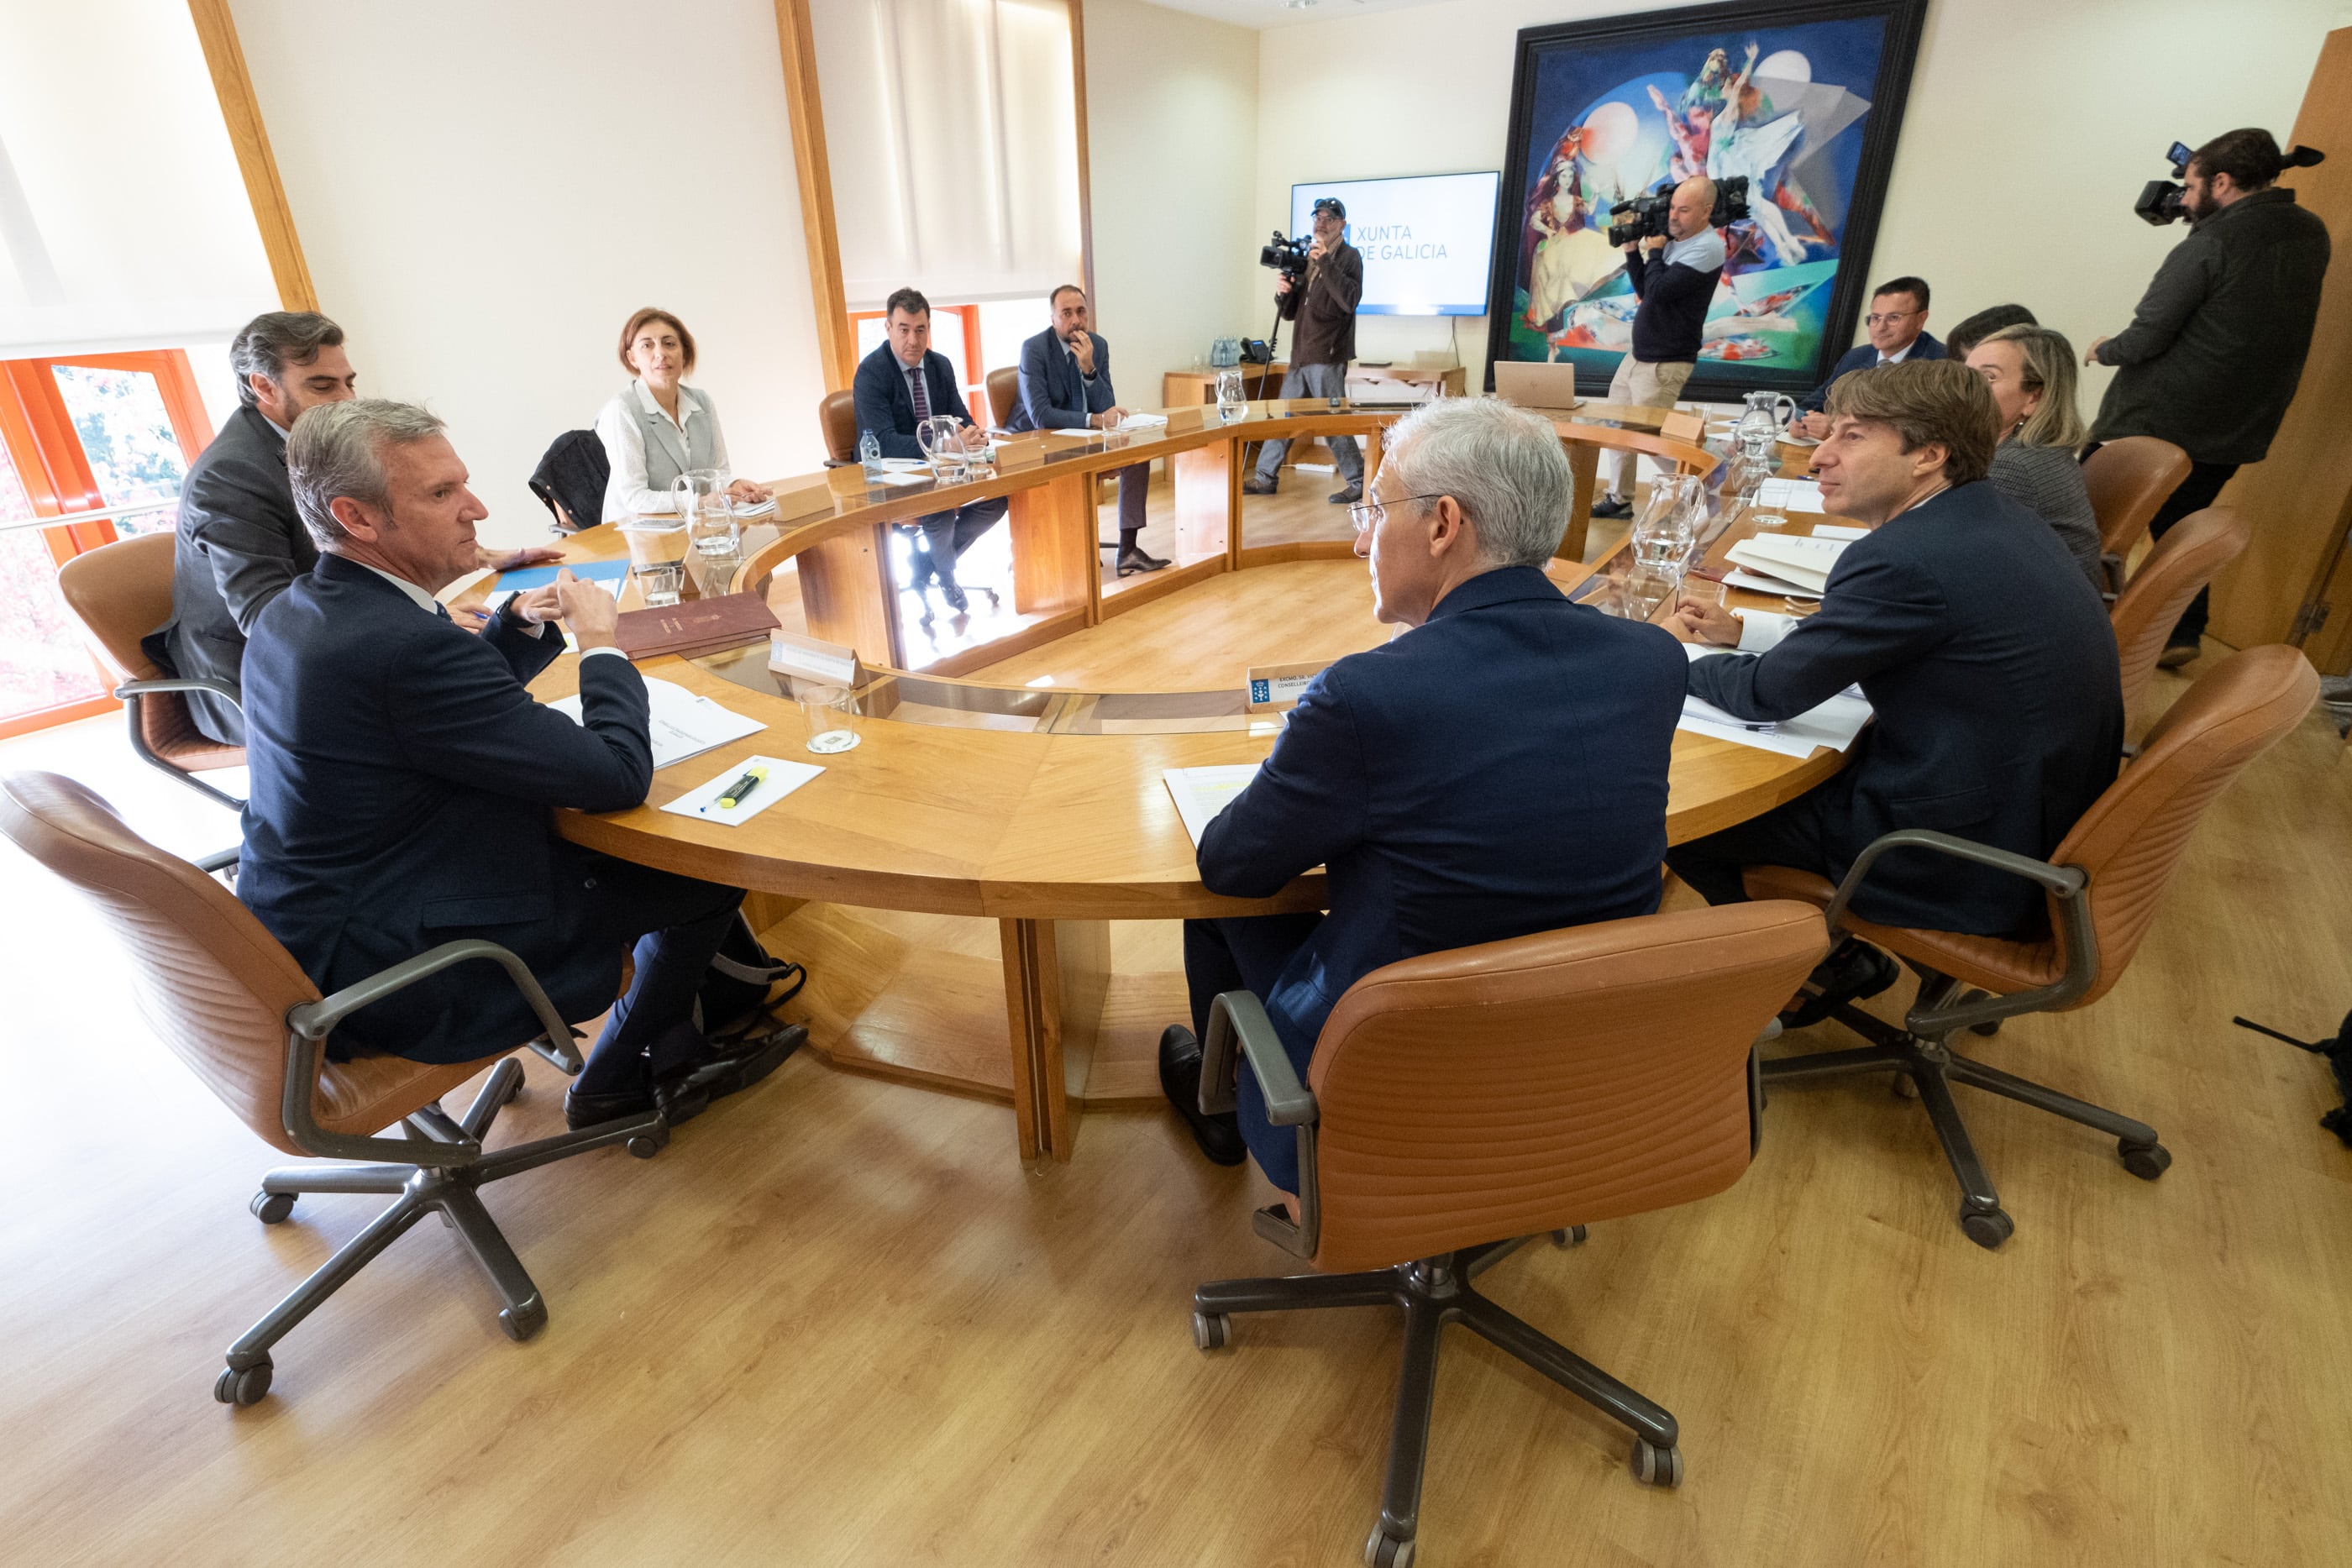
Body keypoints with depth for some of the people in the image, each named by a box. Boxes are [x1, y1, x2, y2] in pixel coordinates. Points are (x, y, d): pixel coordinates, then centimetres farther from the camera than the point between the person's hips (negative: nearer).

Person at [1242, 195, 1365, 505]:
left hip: (1327, 355, -7)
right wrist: (1282, 293, -6)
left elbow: (1350, 300, -20)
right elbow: (1290, 312, 15)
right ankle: (1265, 477, 18)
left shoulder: (1349, 256, -2)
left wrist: (1325, 263, -21)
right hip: (1302, 355, 7)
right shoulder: (1305, 258, 16)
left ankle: (1359, 483, 3)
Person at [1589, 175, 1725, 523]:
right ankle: (1620, 498, 24)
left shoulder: (1707, 248, -17)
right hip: (1639, 354, 9)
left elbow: (1658, 290, -24)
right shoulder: (1674, 239, 10)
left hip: (1665, 363, -9)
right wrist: (1632, 250, 5)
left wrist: (1654, 250, -9)